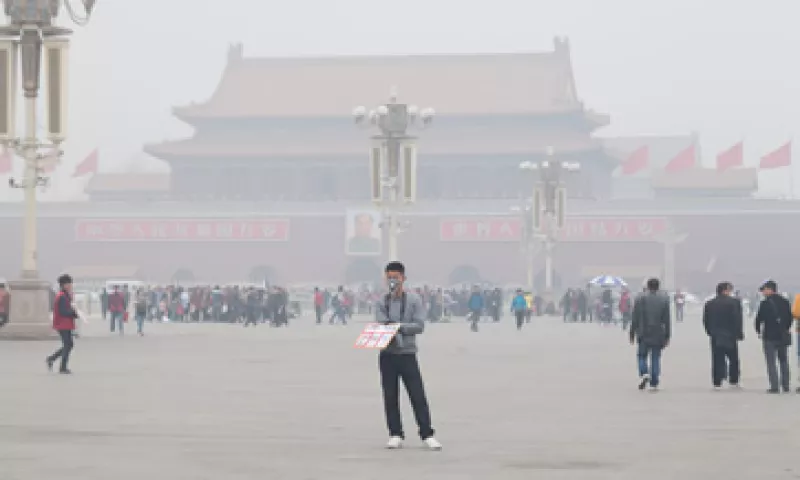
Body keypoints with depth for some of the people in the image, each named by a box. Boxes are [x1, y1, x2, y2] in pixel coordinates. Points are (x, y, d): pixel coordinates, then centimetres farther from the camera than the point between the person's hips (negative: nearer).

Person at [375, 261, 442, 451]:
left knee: (418, 396, -3)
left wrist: (400, 326, -22)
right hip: (388, 354, 2)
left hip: (407, 354, -2)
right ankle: (395, 435, 13)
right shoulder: (382, 302, 6)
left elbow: (419, 325, -7)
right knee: (390, 397, 4)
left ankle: (427, 435, 2)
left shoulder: (414, 299, 0)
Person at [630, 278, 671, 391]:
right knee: (655, 358, 7)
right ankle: (654, 383, 4)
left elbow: (635, 319, -2)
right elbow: (667, 320, 2)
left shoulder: (640, 298, -3)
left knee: (642, 355, 11)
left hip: (644, 335, -1)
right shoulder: (664, 299, 1)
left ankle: (644, 373, -14)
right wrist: (667, 336, 6)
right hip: (658, 335, 1)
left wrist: (632, 334, 4)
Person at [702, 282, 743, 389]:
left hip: (715, 337, 3)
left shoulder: (709, 303, 6)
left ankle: (717, 382, 0)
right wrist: (739, 334, -3)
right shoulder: (734, 302, -8)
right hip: (730, 336, -3)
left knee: (717, 360, 4)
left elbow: (706, 320, 9)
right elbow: (738, 319, -10)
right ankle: (733, 381, 8)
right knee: (733, 359, 10)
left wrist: (709, 332, 18)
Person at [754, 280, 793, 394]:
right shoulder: (785, 302, 7)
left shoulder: (765, 303, -12)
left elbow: (759, 318, -11)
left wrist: (758, 331, 5)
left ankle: (774, 387, -9)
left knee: (771, 362, -3)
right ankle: (785, 385, 19)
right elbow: (789, 317, 11)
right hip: (783, 336, 6)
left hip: (769, 336, -6)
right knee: (784, 361, 16)